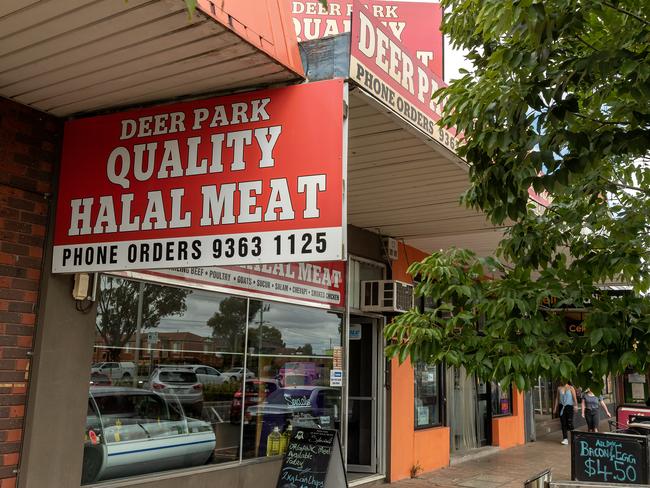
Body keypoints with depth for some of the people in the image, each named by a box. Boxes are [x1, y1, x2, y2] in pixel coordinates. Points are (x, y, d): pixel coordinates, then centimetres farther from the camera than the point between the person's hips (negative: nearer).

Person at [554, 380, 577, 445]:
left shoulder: (571, 388, -1)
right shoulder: (559, 388, 9)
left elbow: (574, 398, -6)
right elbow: (557, 398, 13)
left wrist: (576, 405, -18)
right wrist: (555, 407, 11)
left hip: (569, 406, -3)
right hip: (561, 406, 3)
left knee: (569, 423, -7)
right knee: (563, 423, 1)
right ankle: (565, 438, 6)